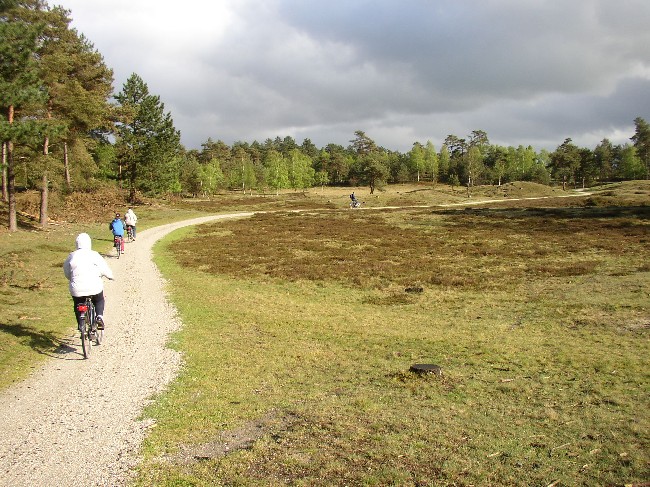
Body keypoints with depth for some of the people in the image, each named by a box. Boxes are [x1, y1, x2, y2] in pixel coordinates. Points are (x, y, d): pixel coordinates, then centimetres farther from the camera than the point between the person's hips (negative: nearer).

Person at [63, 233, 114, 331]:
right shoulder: (94, 255, -4)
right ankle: (99, 317, 4)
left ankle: (80, 326, 20)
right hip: (94, 288, -1)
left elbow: (67, 273, 14)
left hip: (77, 289, 1)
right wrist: (110, 276, 20)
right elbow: (105, 269, 0)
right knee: (99, 301, 27)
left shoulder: (71, 256, 4)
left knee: (78, 306, 26)